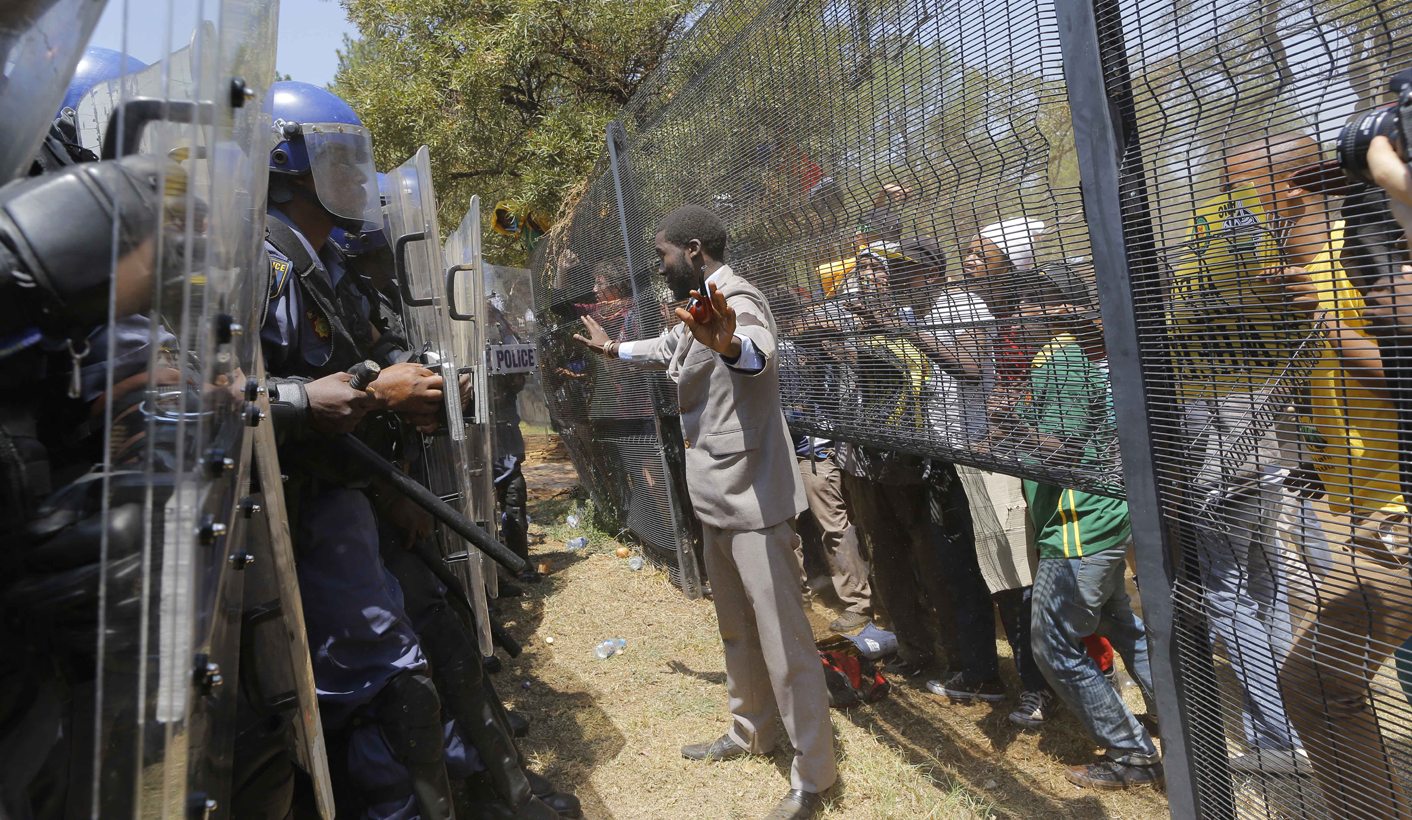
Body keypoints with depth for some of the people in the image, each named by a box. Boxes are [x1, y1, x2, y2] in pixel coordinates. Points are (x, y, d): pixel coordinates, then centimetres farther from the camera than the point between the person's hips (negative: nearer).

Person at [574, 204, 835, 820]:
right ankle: (750, 732, 40)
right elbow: (664, 349, 36)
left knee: (782, 636, -1)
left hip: (753, 496, -10)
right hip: (717, 497, 10)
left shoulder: (736, 298, -16)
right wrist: (611, 348, 51)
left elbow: (760, 351, -41)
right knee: (736, 628, 22)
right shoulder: (700, 308, 14)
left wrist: (730, 346, -64)